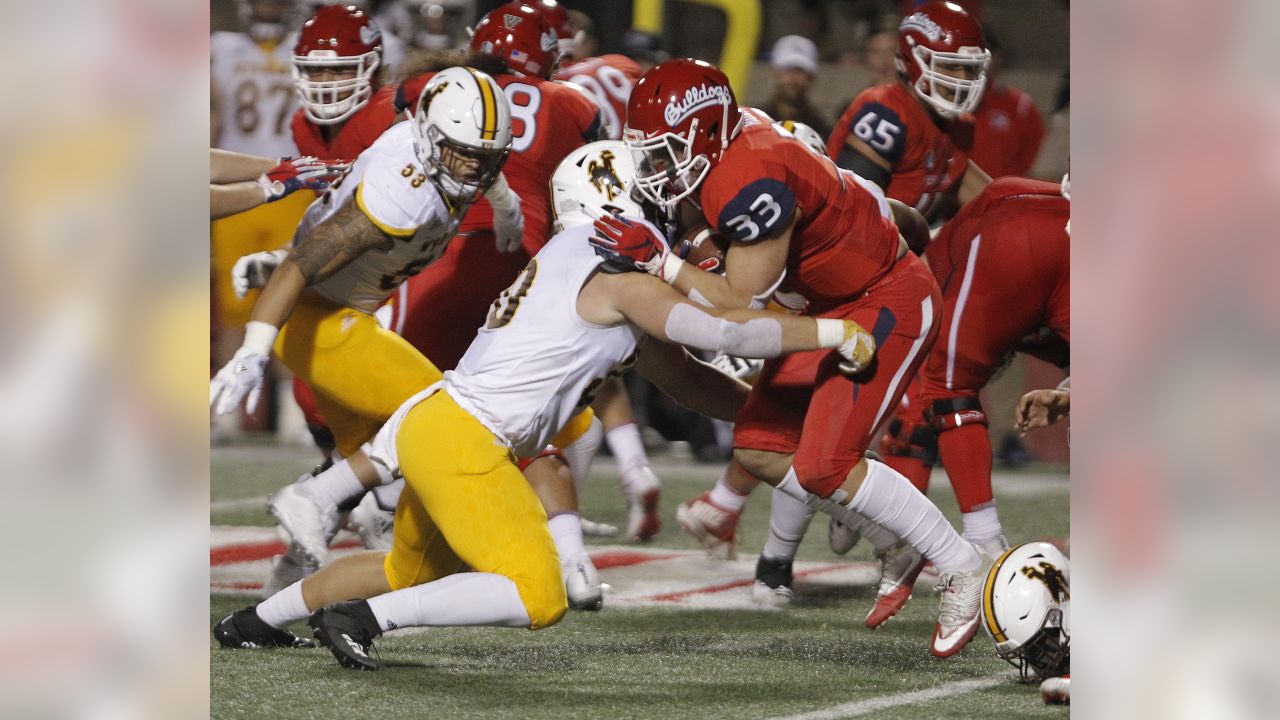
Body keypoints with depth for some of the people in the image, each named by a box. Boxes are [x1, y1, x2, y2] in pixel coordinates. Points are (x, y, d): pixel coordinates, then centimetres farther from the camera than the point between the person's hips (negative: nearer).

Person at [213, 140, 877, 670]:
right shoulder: (624, 287, -10)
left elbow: (684, 379, 22)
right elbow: (724, 332, -18)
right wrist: (832, 333, -9)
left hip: (435, 428, 10)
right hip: (461, 439, -10)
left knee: (412, 572, 31)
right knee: (536, 598, -14)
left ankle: (254, 619, 38)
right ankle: (360, 618, -16)